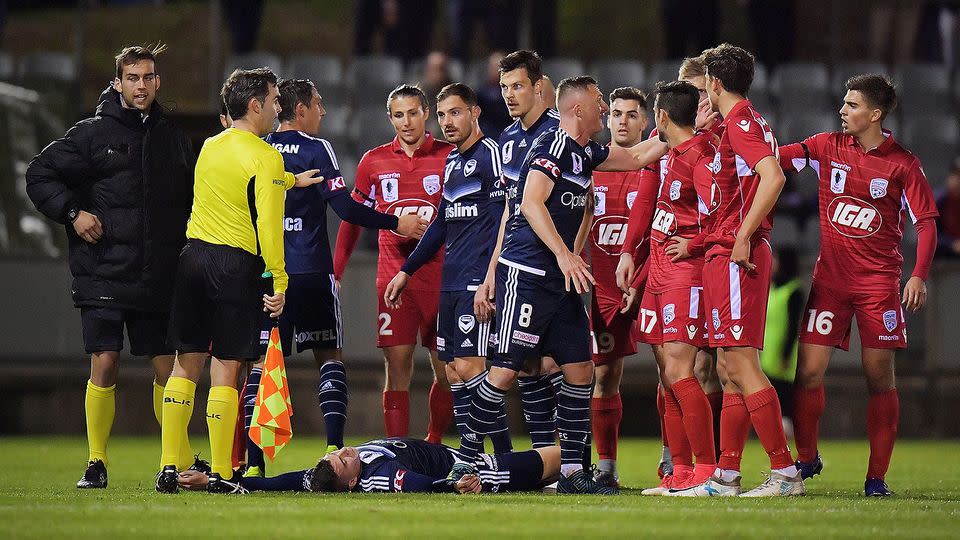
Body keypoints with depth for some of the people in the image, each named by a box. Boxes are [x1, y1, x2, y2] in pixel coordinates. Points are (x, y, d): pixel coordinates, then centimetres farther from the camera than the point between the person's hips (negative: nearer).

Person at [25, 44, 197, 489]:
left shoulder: (173, 139, 11)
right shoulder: (91, 134, -1)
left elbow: (189, 199, 22)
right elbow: (39, 175, 2)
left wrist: (184, 250, 11)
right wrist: (72, 212, -9)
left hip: (158, 280, 3)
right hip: (102, 275, -3)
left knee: (168, 368, 3)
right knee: (104, 365, -5)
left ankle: (181, 461, 11)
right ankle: (96, 463, 5)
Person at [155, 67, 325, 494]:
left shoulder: (210, 147, 14)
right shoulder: (265, 157, -9)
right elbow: (269, 224, -15)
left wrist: (291, 180, 46)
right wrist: (278, 282, -12)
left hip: (194, 254, 6)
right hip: (236, 265, -6)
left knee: (186, 364, 9)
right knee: (225, 369, -4)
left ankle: (169, 467, 6)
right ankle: (220, 474, -3)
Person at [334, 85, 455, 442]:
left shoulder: (449, 157, 2)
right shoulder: (374, 162, 9)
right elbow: (353, 220, 16)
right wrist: (335, 272, 12)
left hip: (440, 275, -1)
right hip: (393, 275, 1)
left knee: (446, 369, 2)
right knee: (397, 366, -5)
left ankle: (434, 443, 16)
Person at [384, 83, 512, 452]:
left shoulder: (489, 154, -8)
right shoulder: (452, 161, 19)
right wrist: (406, 272, 28)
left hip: (478, 283, -9)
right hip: (451, 283, 9)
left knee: (468, 366, -14)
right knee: (454, 372, 6)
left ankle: (505, 459, -11)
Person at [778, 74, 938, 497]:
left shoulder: (903, 164, -2)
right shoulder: (828, 147, 6)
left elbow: (926, 223, -2)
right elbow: (775, 158, 2)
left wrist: (919, 276, -14)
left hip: (879, 282, -2)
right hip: (830, 278, 3)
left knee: (879, 377, -2)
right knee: (809, 370, -3)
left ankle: (877, 476, 3)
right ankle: (805, 458, 15)